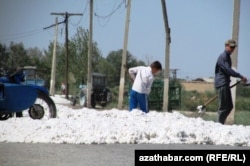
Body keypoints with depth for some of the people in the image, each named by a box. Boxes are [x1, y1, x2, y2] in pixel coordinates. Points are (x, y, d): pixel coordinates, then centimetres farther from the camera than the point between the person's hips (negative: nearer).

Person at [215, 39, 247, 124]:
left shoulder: (228, 57, 18)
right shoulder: (223, 57, -13)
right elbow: (228, 70, -23)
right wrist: (240, 76, -25)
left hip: (225, 84, 10)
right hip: (221, 84, -10)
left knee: (229, 106, 11)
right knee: (223, 107, -8)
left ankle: (221, 123, 15)